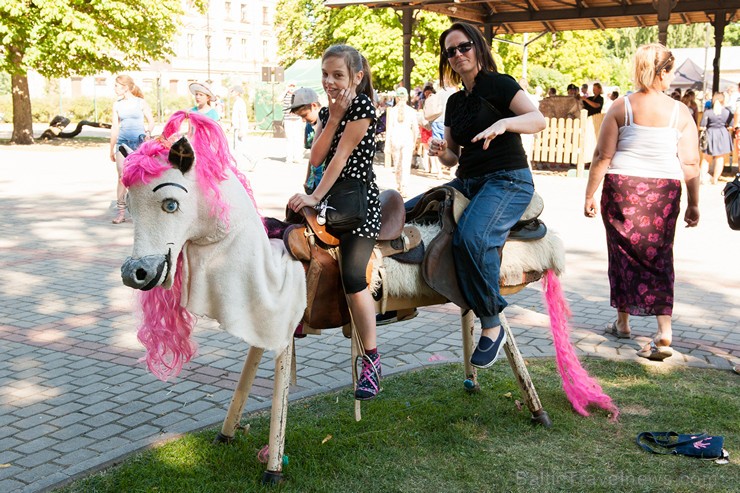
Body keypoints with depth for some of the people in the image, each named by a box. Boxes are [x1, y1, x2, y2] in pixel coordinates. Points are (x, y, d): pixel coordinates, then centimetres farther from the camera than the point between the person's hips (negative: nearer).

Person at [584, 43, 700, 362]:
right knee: (659, 257, 6)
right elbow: (690, 164, -1)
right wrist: (693, 204, 7)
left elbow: (603, 156, -5)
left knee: (624, 252, 13)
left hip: (622, 188, 0)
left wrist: (590, 195, 2)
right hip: (664, 191, 0)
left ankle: (623, 322, 25)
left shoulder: (621, 107, -4)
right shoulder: (680, 112, -2)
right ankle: (664, 332, -3)